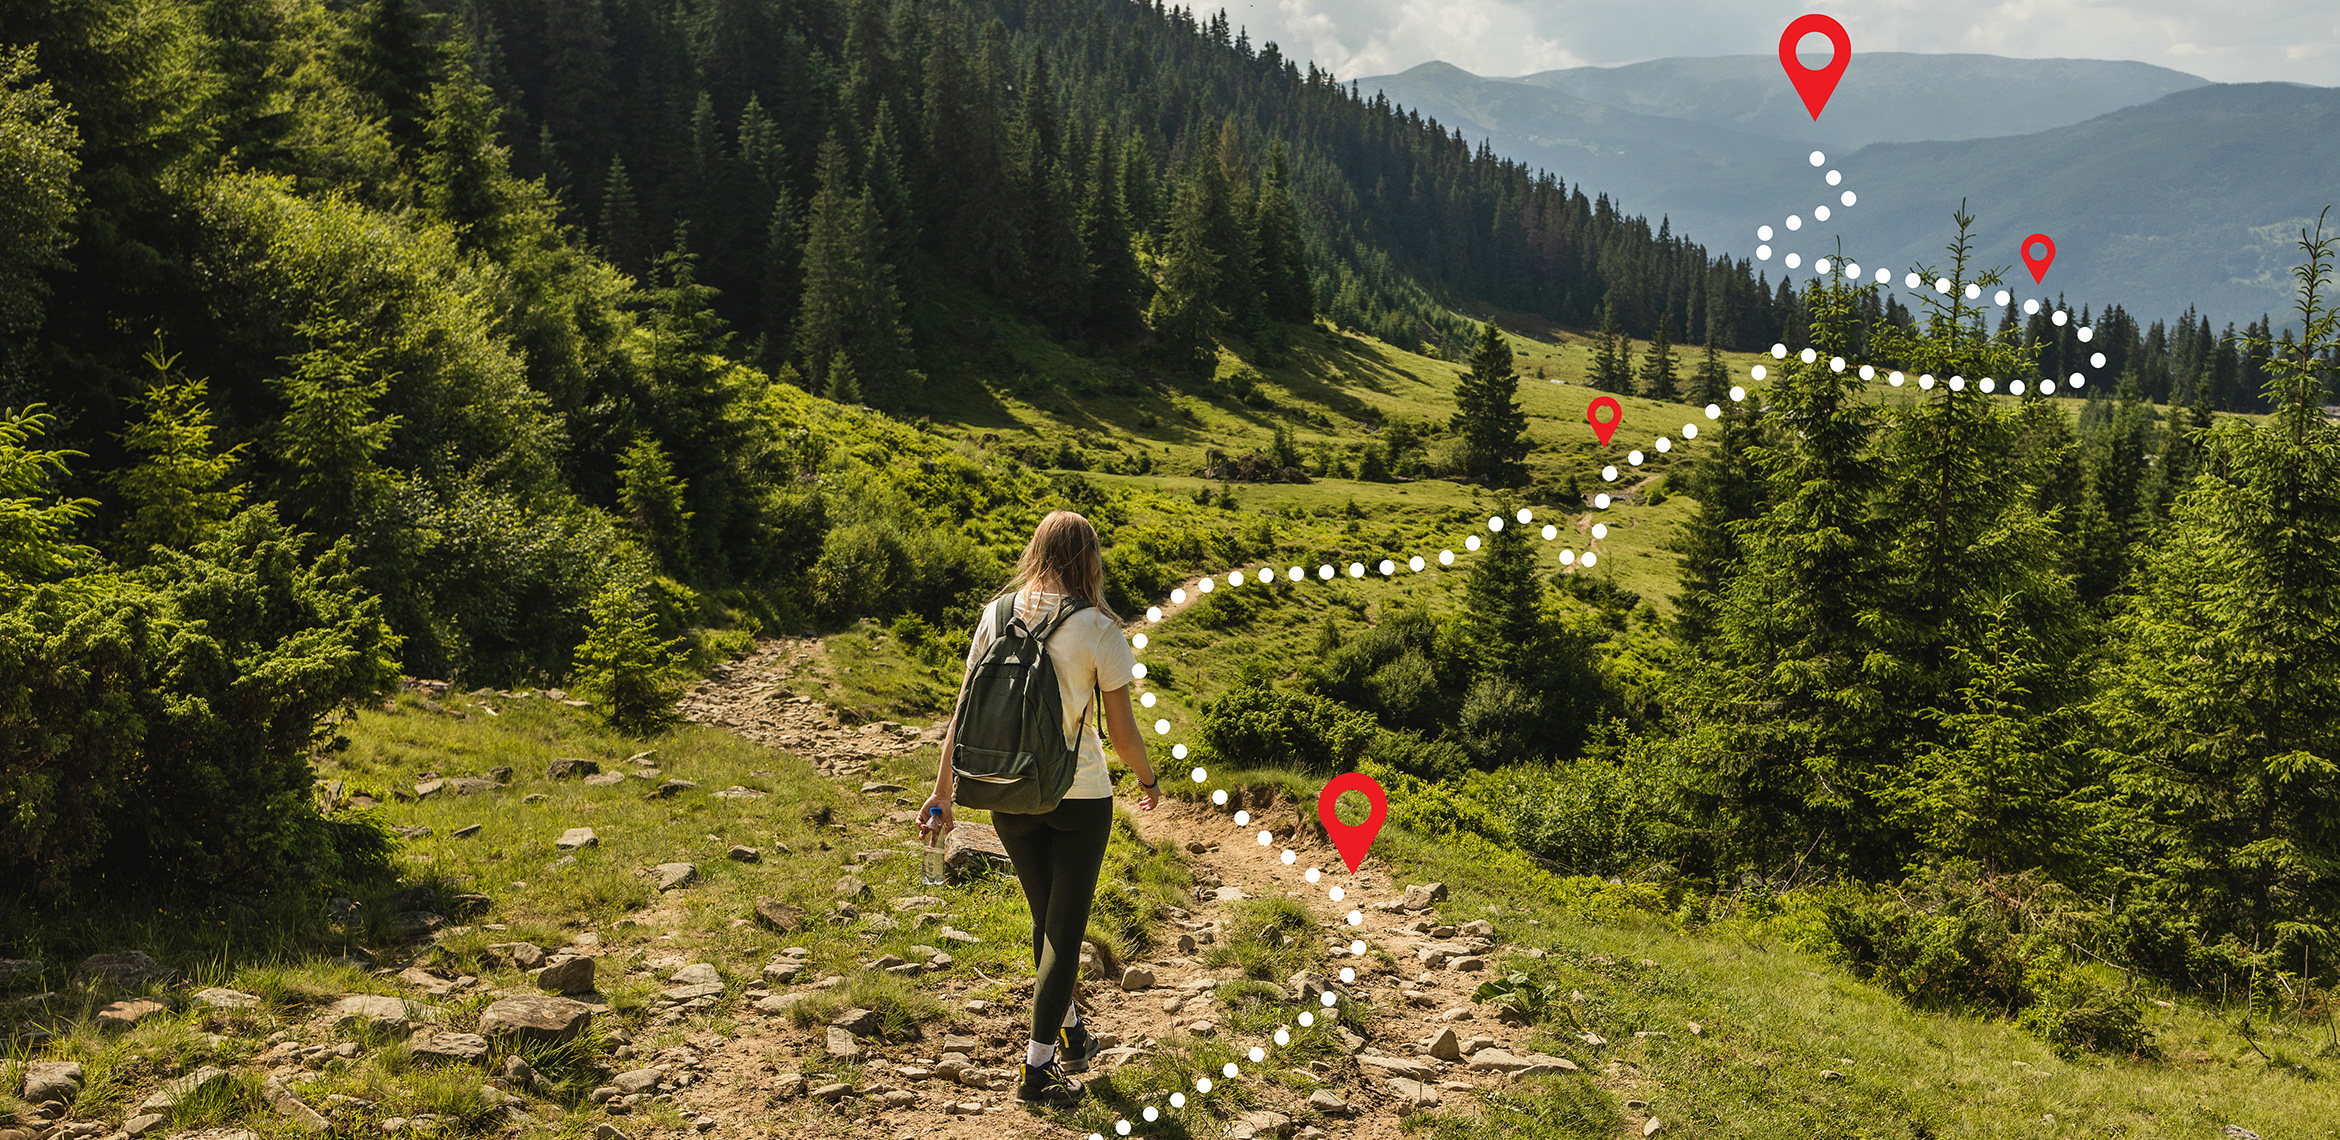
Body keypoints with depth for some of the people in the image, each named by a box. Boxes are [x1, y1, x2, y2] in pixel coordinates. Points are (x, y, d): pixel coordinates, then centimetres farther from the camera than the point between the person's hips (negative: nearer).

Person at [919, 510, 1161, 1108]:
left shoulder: (996, 615, -3)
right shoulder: (1098, 629, -12)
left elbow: (964, 710, -1)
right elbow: (1122, 730, -8)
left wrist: (942, 792, 5)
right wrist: (1147, 779, 11)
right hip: (1080, 795, -4)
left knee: (1047, 917, 22)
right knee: (1066, 924, 9)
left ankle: (1070, 1033, 38)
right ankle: (1037, 1068, 11)